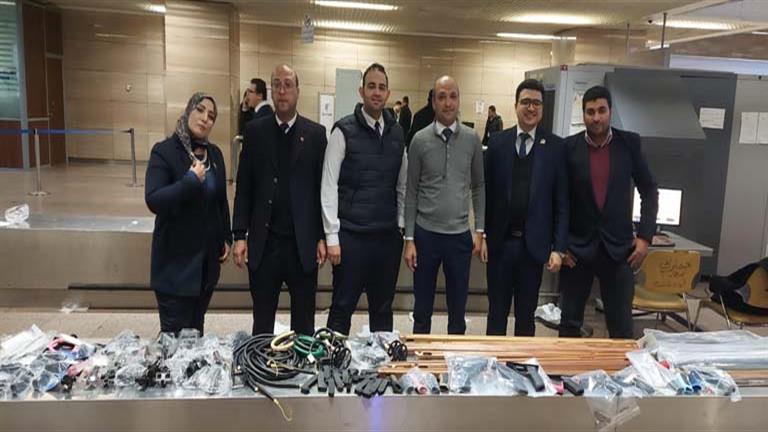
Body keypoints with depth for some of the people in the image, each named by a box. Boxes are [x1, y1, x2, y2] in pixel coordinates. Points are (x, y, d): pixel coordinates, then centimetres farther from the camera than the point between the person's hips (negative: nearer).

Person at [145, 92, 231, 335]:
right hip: (176, 259, -5)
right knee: (174, 334, 1)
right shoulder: (164, 151, -10)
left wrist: (226, 238, 13)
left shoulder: (214, 154, 8)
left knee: (196, 330, 14)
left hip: (208, 258, 5)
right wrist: (191, 180, -23)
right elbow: (153, 200, -21)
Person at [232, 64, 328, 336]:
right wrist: (240, 235, -2)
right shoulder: (255, 131, 5)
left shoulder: (316, 133, 3)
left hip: (303, 243, 0)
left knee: (304, 322, 10)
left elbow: (323, 188, 2)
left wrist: (322, 237, -2)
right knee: (262, 321, 11)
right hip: (263, 242, 1)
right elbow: (244, 188, 4)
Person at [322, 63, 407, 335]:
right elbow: (329, 185, -7)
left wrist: (401, 226, 7)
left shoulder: (397, 133, 9)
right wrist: (332, 236, -10)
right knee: (342, 307, 4)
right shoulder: (344, 131, -5)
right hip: (351, 236, -4)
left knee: (383, 308, 13)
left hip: (388, 236, 4)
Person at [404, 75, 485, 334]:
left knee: (458, 310, 13)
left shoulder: (472, 140, 1)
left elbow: (478, 187, 7)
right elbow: (411, 193, 0)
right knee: (422, 309, 12)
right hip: (426, 234, -1)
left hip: (460, 235, 1)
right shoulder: (420, 140, -3)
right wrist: (409, 239, -3)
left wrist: (479, 230, 1)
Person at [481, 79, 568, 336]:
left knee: (526, 315, 13)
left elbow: (562, 201, -2)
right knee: (497, 311, 14)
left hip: (534, 245, -1)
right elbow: (486, 192, 3)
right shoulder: (497, 142, 1)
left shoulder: (556, 147, -2)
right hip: (499, 242, 1)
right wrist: (482, 235, 0)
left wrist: (559, 248, -6)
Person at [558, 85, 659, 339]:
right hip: (576, 248, 0)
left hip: (619, 248, 1)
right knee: (569, 324, 9)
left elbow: (649, 191, 5)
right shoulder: (568, 147, -4)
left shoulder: (629, 143, 0)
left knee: (622, 328, 6)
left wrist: (645, 236, -3)